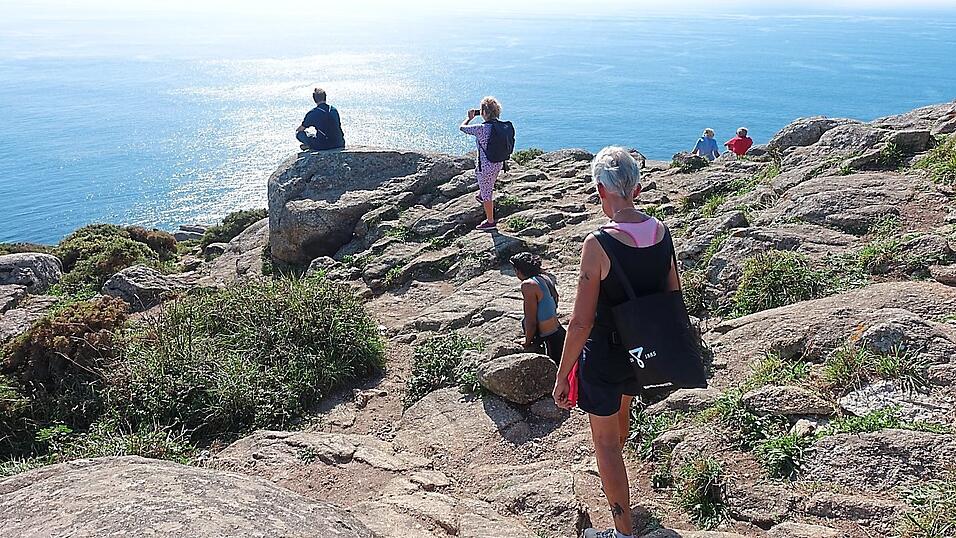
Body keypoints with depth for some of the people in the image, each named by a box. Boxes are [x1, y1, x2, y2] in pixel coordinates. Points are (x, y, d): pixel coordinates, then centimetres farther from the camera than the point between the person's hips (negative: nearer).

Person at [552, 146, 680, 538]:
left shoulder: (598, 244, -28)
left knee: (606, 443, 11)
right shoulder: (661, 232, -8)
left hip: (604, 355, -7)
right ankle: (611, 475, 62)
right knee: (621, 409, 34)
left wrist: (561, 376, -14)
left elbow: (581, 322, -25)